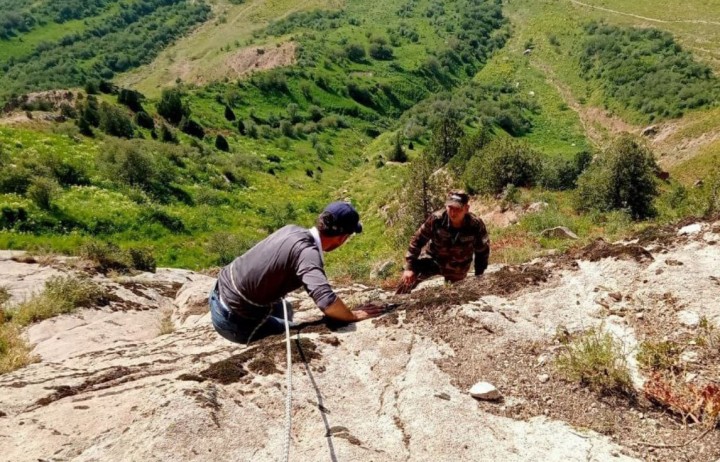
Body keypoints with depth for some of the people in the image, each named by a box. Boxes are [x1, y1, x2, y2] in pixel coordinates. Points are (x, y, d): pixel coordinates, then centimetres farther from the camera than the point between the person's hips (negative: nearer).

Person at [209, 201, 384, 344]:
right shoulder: (308, 253, -25)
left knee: (285, 311, 29)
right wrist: (354, 316, -18)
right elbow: (327, 303, -38)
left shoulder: (293, 230, -1)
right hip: (233, 318, -8)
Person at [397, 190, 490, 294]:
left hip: (457, 269, 1)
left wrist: (478, 277, -4)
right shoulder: (436, 219, -27)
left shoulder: (476, 225, -27)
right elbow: (418, 240, -15)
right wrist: (409, 267, -16)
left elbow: (482, 251, -9)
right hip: (433, 259, 0)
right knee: (407, 279, -17)